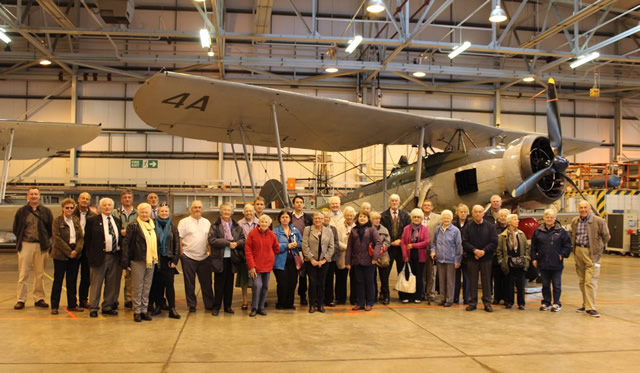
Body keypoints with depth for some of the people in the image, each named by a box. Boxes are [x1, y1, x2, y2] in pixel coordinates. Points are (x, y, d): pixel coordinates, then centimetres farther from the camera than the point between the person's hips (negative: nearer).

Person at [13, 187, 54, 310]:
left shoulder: (46, 211, 5)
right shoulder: (21, 211, 3)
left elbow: (51, 228, 10)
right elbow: (15, 229, 10)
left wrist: (45, 240, 4)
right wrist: (21, 239, 5)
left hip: (41, 246, 1)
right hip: (25, 245, -1)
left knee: (39, 274, 7)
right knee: (23, 274, 0)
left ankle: (39, 299, 15)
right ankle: (21, 300, 6)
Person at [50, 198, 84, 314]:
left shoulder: (76, 220, 10)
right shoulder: (57, 221, -4)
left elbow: (81, 237, 5)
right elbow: (57, 238, -11)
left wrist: (76, 250, -10)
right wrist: (69, 251, -15)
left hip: (75, 254, 4)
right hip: (61, 254, -4)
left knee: (72, 280, 9)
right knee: (58, 280, 1)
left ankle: (72, 304, 17)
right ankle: (54, 306, 7)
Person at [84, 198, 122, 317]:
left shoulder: (118, 221, 14)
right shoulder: (92, 220, 0)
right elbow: (87, 239, -1)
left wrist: (124, 234, -1)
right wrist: (91, 254, -5)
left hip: (115, 256, 4)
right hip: (99, 256, -4)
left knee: (112, 284, 9)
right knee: (96, 283, 2)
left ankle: (107, 307, 20)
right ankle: (93, 308, 12)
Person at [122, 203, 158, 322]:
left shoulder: (153, 226, 11)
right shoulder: (133, 226, -5)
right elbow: (126, 243, -8)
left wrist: (157, 259, 10)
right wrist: (125, 261, -13)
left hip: (151, 261, 5)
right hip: (137, 261, -5)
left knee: (147, 288, 10)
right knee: (137, 287, 2)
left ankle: (144, 310, 18)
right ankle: (137, 311, 11)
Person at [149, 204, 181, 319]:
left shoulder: (172, 226, 5)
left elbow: (177, 244, 4)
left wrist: (175, 260, -3)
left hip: (168, 259, 0)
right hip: (156, 259, 0)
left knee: (169, 284, -2)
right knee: (157, 284, 6)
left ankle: (172, 309, -1)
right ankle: (158, 306, 18)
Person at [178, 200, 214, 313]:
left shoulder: (207, 222, 12)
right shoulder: (184, 222, -1)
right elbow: (179, 239, -3)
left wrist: (210, 251, 3)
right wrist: (181, 253, -9)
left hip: (204, 257, 3)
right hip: (189, 257, -3)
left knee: (206, 282, 7)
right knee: (189, 283, 5)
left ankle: (209, 304, 15)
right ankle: (191, 305, 15)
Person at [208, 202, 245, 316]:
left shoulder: (236, 226, 11)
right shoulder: (215, 225, 0)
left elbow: (242, 239, 7)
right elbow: (212, 240, -12)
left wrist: (236, 243, -15)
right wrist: (228, 243, -17)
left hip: (232, 258, 3)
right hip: (219, 258, -3)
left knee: (229, 284, 9)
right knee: (219, 284, 1)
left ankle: (228, 306, 19)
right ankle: (216, 307, 11)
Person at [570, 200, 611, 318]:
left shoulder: (599, 221, -7)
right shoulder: (574, 222, 9)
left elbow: (606, 236, 3)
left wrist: (599, 248, 5)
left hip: (592, 253, -5)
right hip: (578, 252, 6)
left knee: (590, 282, -10)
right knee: (581, 281, 12)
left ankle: (590, 308, -6)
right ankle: (586, 304, 24)